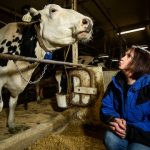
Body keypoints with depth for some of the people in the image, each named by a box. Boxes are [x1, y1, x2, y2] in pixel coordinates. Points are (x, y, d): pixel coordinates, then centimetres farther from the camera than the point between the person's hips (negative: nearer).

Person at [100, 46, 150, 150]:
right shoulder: (116, 83, -3)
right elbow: (106, 107, -4)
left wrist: (130, 131, -27)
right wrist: (113, 120, -25)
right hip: (122, 129, 3)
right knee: (111, 138, -26)